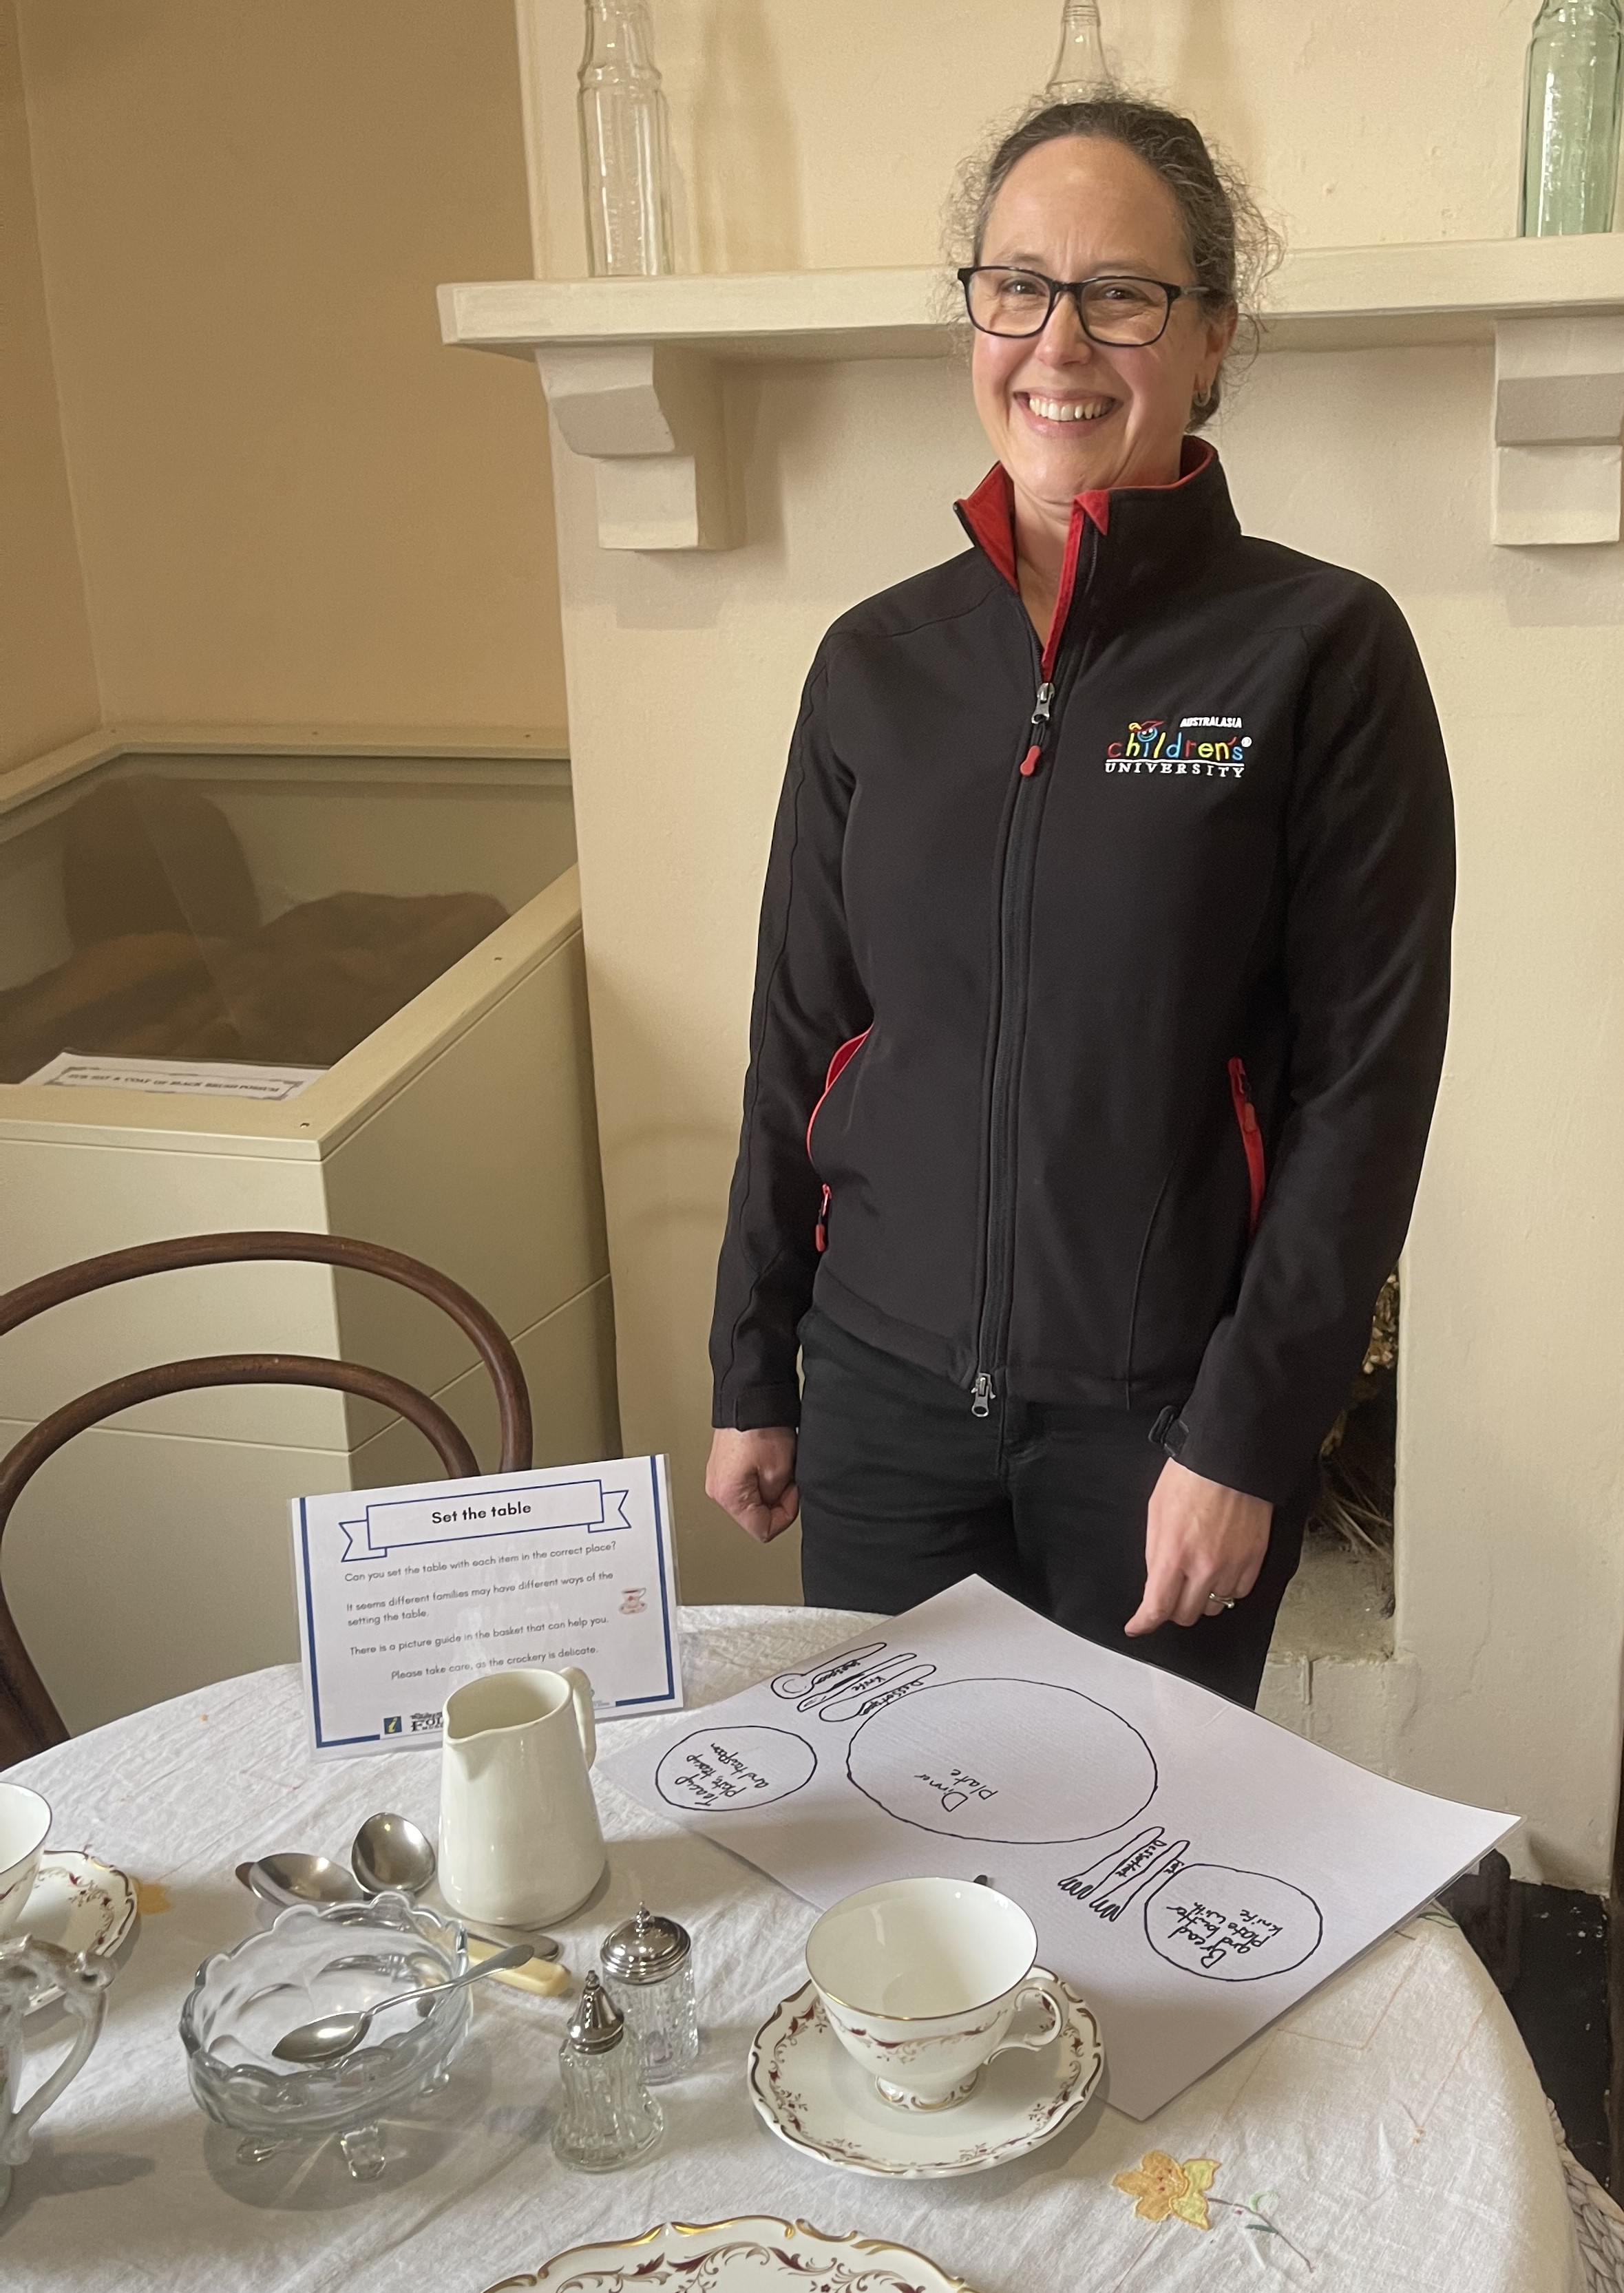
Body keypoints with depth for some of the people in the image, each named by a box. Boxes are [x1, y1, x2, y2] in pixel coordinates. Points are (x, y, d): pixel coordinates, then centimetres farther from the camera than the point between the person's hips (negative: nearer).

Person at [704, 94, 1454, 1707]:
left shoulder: (1323, 652, -9)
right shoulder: (877, 661, 3)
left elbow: (1367, 1082, -10)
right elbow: (797, 1041, 7)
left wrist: (1246, 1437, -12)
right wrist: (751, 1379, 9)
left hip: (1163, 1413, -3)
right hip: (885, 1391, 3)